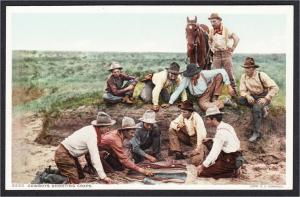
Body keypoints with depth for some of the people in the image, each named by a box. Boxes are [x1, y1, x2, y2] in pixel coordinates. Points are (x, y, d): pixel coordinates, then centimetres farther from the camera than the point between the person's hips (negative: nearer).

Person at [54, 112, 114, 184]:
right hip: (63, 155, -10)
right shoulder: (91, 135, -26)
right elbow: (95, 158, -30)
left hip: (70, 154, 10)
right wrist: (103, 177, -31)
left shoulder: (91, 128, 2)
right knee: (74, 181, -15)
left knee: (80, 176, 13)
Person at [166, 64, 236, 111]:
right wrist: (169, 103, -17)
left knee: (219, 75, -21)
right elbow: (178, 90, -16)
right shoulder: (187, 79, -20)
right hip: (202, 98, -1)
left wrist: (229, 86, -22)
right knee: (204, 106, -38)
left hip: (209, 91, 1)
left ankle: (215, 98, -10)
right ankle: (219, 102, -4)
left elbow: (222, 71, -18)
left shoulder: (204, 74, -20)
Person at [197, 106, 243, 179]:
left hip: (230, 161, -9)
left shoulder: (221, 131, -20)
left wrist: (203, 166, -17)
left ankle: (231, 172, -6)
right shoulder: (225, 126, 8)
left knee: (201, 172, -10)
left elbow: (215, 152, -23)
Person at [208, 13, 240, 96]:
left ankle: (234, 91, 6)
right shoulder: (211, 31, 5)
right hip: (216, 55, 3)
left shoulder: (226, 30, -5)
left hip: (226, 54, -3)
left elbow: (236, 38, -6)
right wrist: (212, 49, 10)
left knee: (229, 73, -1)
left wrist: (232, 49, -5)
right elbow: (209, 41, 22)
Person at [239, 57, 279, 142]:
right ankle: (262, 109, -1)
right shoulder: (243, 76, -5)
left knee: (256, 108, -34)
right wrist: (247, 96, -28)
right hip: (253, 96, 6)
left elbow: (275, 88, -20)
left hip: (264, 96, -6)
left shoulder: (261, 75, -19)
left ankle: (256, 132, -26)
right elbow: (242, 90, -4)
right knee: (241, 100, -21)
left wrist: (266, 99, -28)